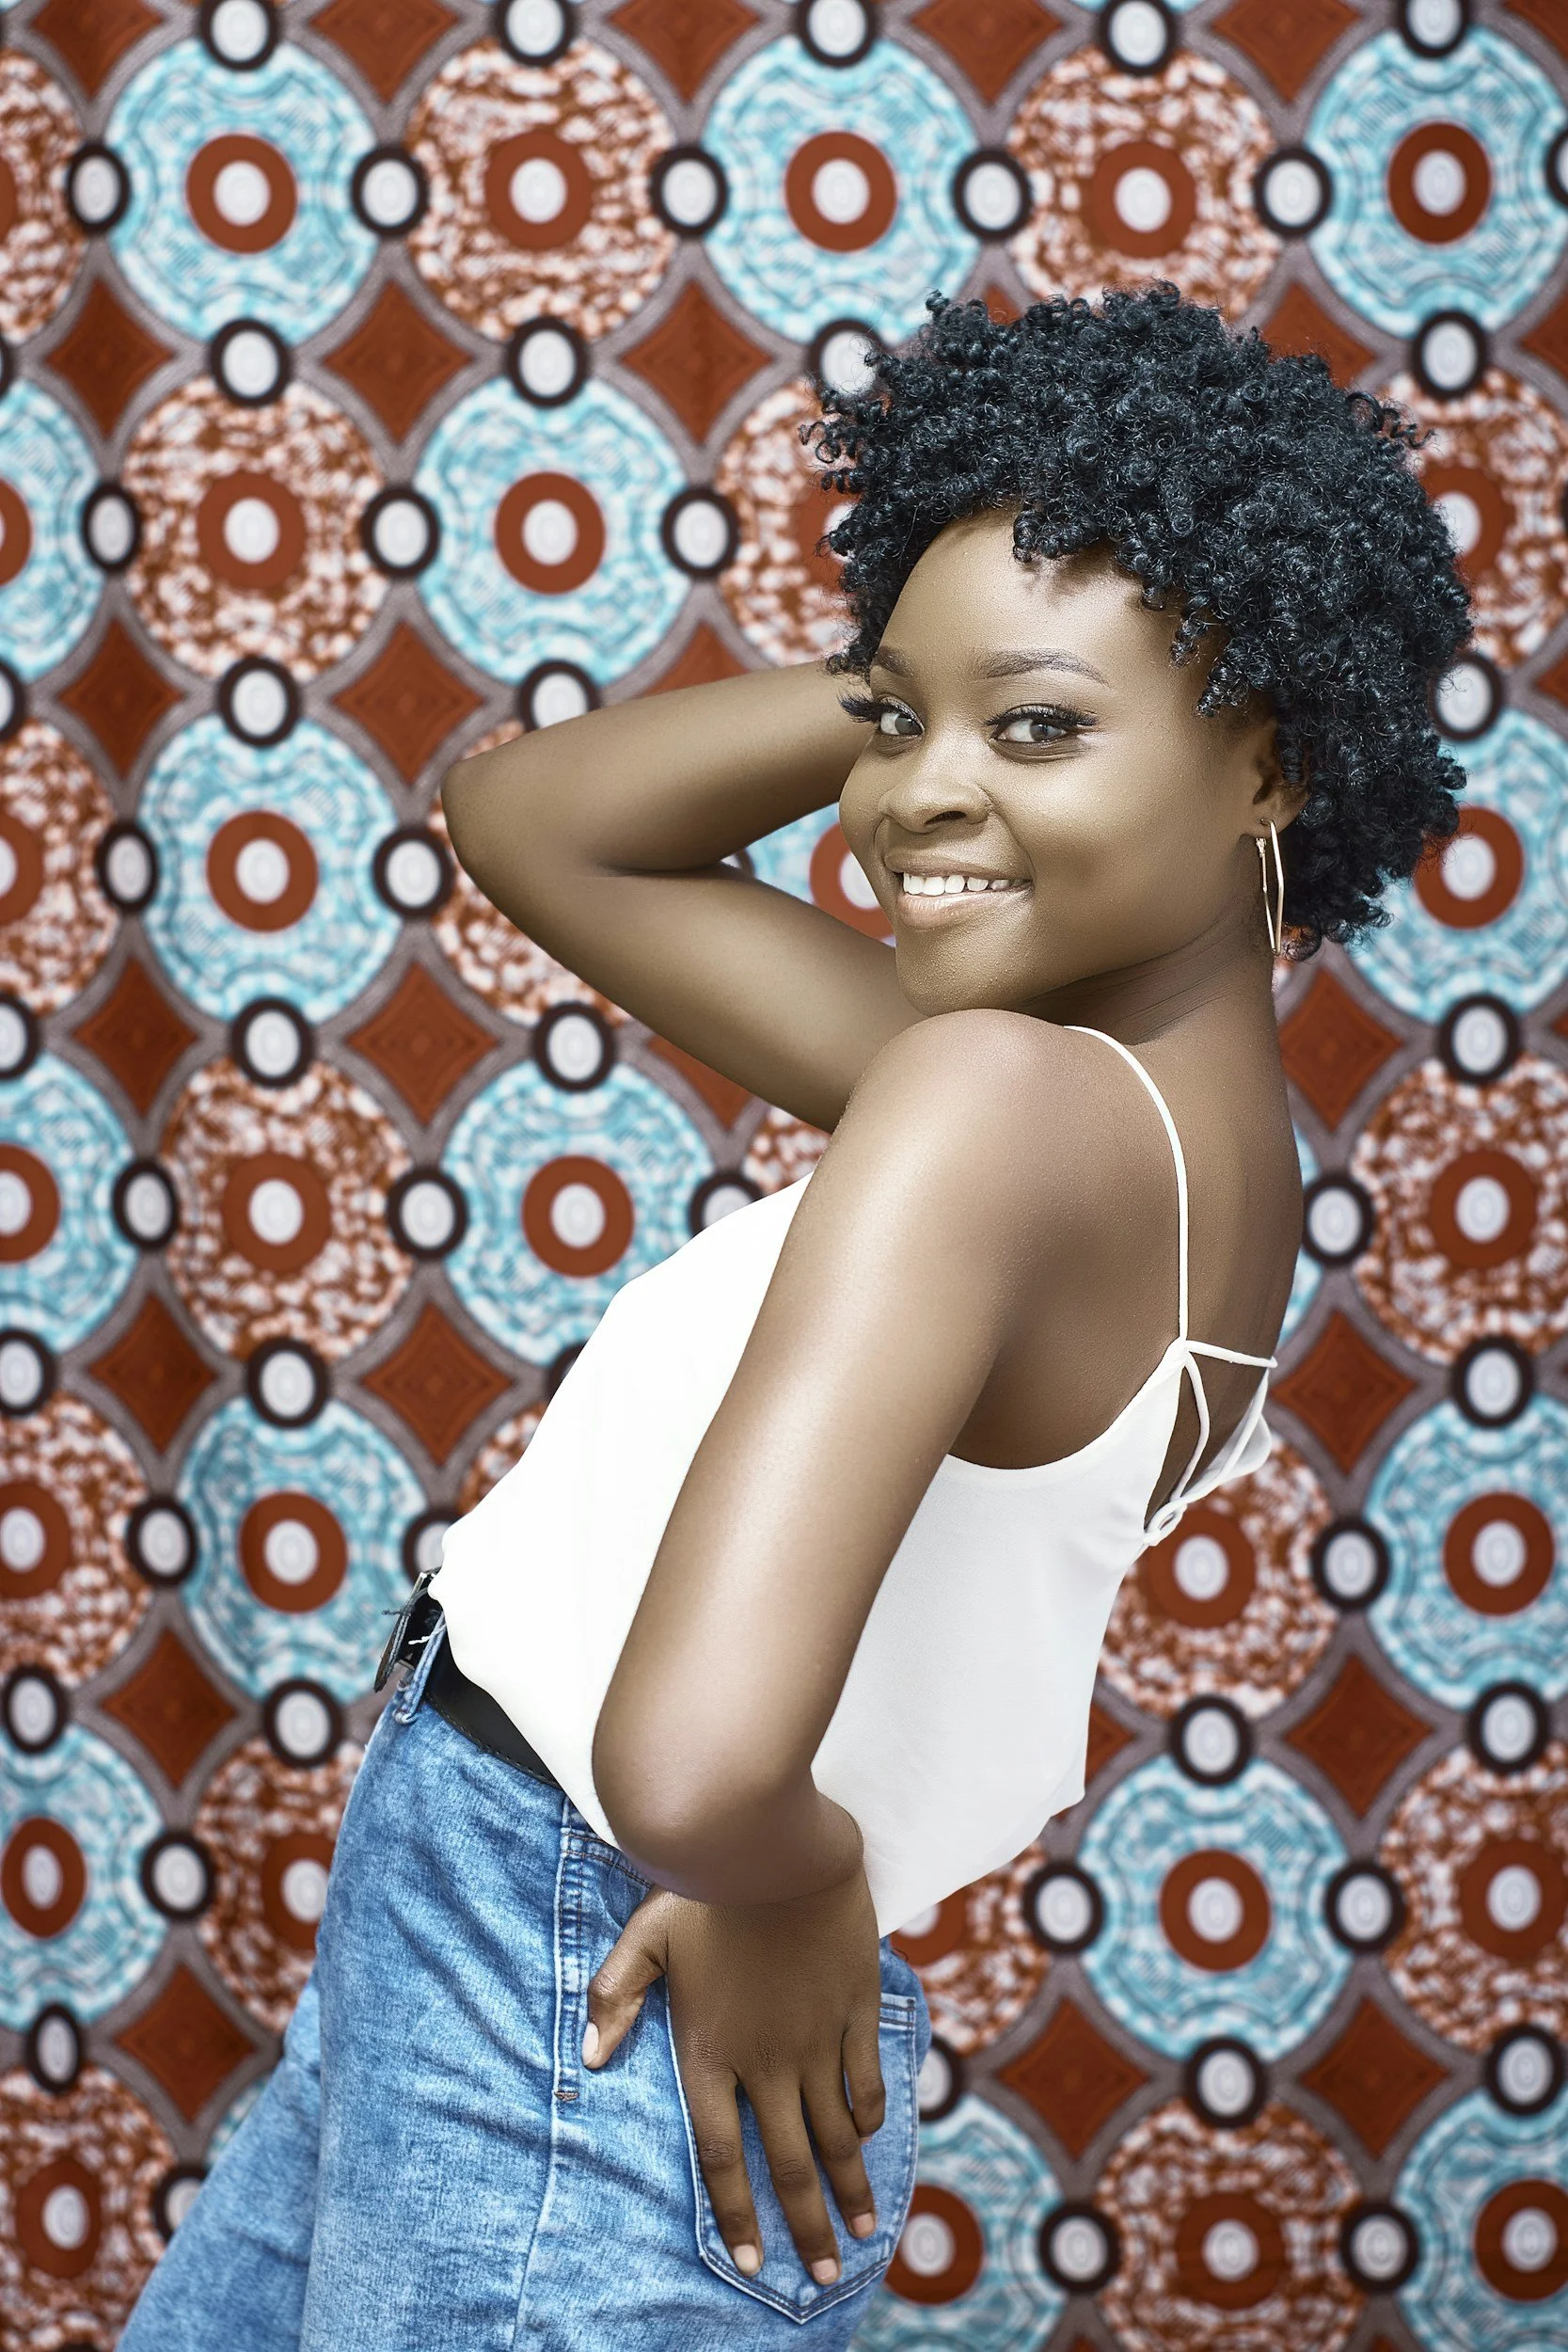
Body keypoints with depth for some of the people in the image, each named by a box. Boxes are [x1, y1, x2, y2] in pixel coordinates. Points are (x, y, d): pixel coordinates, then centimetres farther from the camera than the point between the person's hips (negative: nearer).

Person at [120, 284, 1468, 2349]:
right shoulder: (1207, 1119, 3)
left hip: (570, 2025, -9)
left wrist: (789, 1894, -17)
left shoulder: (995, 1096, -25)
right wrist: (898, 689, -1)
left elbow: (697, 1753, -38)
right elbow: (530, 820, 11)